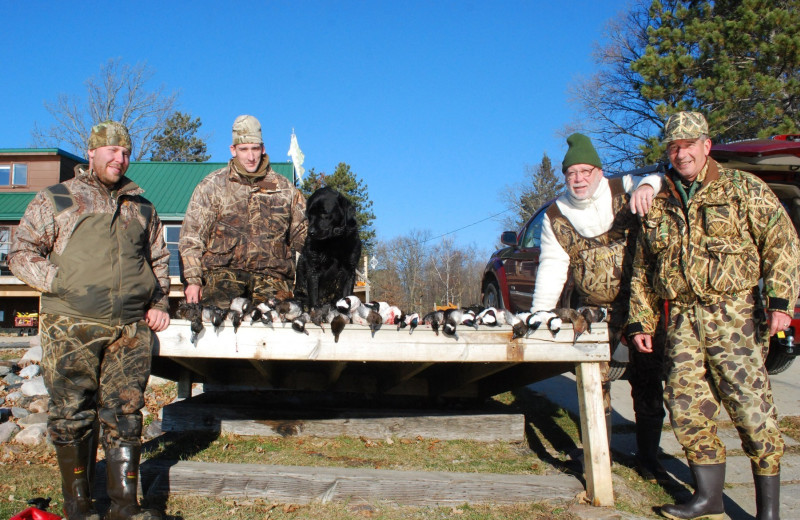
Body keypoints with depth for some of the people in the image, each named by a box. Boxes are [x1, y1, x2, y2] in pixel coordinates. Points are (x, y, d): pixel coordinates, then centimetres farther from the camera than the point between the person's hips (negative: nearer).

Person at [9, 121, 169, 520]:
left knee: (125, 414, 3)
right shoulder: (54, 200, 8)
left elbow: (159, 258, 26)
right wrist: (64, 285, -8)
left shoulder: (141, 208, 18)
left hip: (130, 330, 3)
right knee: (73, 416, 2)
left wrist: (158, 303, 12)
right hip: (72, 327, -2)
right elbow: (21, 254, 4)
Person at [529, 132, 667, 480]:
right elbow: (552, 268, 1)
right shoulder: (555, 217, 4)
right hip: (596, 311, 1)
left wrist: (648, 185, -35)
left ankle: (648, 455, 22)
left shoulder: (624, 191, -1)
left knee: (647, 379, 6)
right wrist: (538, 316, -8)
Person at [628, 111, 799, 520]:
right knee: (686, 408, 2)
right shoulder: (656, 205, 15)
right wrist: (639, 321, 11)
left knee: (751, 408, -5)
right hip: (683, 321, 4)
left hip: (735, 316, -4)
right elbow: (642, 271, 18)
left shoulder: (742, 188, 4)